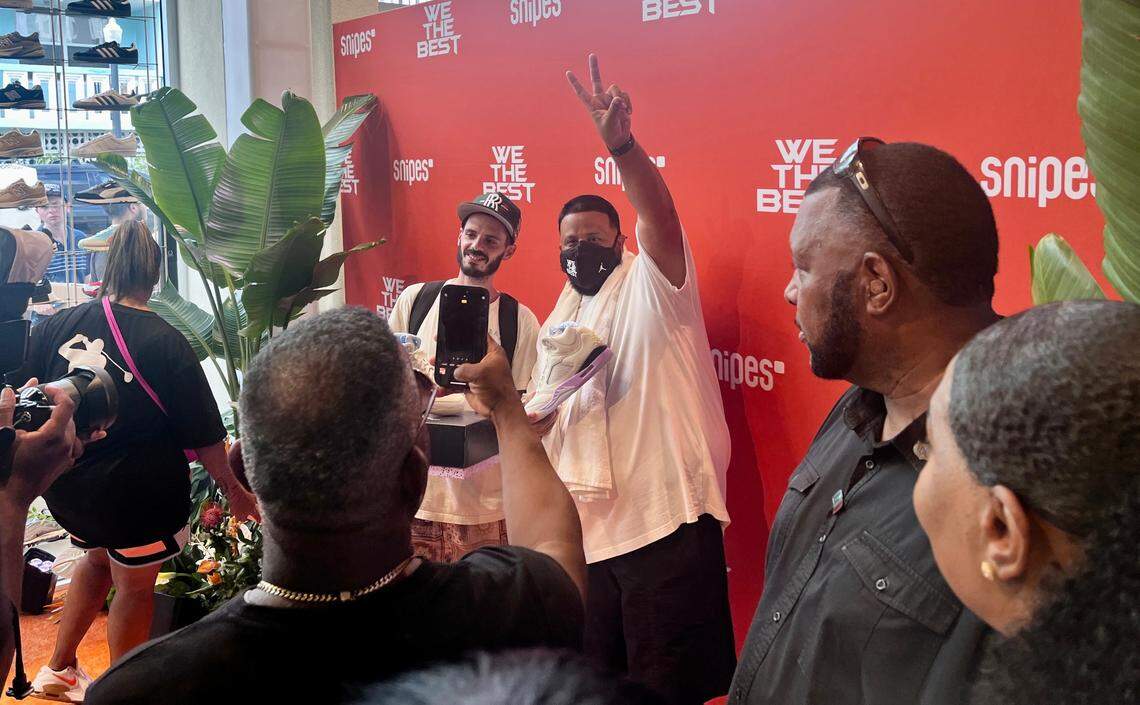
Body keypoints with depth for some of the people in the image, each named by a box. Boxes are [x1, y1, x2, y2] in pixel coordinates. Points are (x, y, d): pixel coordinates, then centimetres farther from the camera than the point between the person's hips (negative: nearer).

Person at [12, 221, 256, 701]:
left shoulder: (55, 325, -6)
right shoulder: (165, 342, -18)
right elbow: (204, 435, -14)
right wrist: (232, 490, -1)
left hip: (68, 487, 5)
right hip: (138, 493, -5)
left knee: (97, 558, 31)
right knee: (134, 587, 15)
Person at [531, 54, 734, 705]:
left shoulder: (652, 284, -1)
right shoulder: (558, 318, 19)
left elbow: (661, 216, -23)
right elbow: (539, 419, 24)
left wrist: (621, 144, -39)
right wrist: (537, 413, 0)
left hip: (665, 520, -7)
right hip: (584, 527, 7)